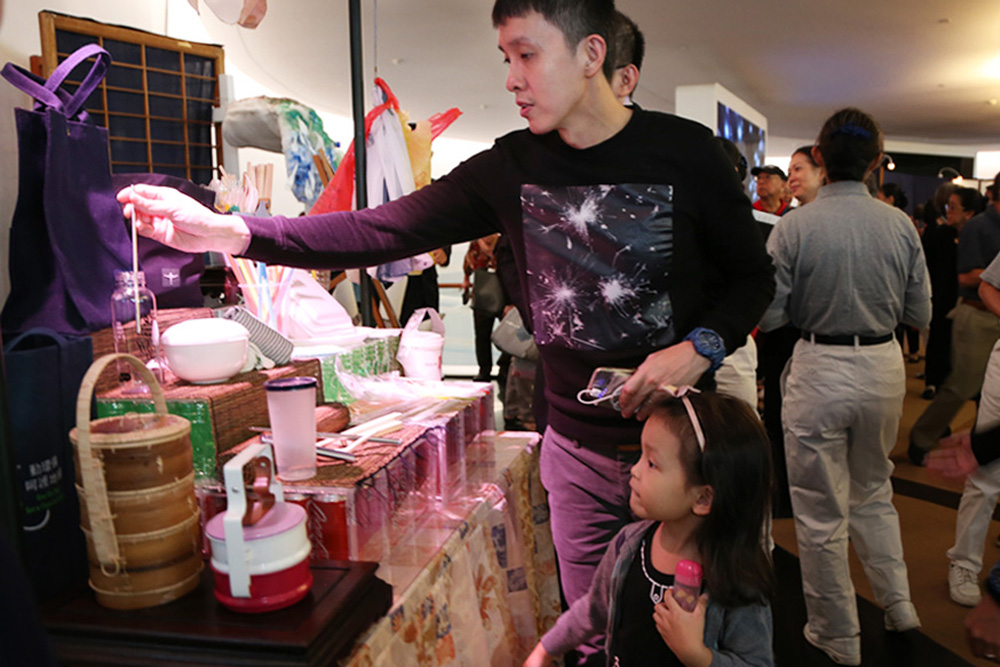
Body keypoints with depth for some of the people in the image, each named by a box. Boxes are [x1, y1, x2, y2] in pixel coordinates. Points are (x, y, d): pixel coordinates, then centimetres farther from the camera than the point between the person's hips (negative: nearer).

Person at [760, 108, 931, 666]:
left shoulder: (795, 227, -14)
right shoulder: (901, 226, -3)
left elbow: (769, 316, -13)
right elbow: (920, 314, 2)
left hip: (821, 370, -4)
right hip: (885, 366, 4)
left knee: (821, 512, 10)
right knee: (873, 492, 27)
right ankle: (898, 603, 31)